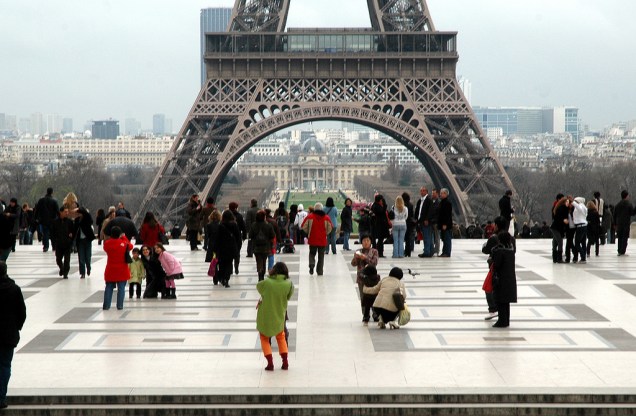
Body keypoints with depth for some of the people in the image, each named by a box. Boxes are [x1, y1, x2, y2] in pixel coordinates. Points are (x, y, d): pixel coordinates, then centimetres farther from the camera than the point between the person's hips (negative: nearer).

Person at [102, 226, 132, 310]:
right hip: (122, 271, -2)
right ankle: (120, 306, 0)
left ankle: (106, 306, 9)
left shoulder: (107, 243, -8)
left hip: (110, 271, 2)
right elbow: (130, 246, 8)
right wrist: (124, 237, 17)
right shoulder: (124, 243, -11)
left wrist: (111, 238, 12)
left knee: (109, 288, 10)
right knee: (121, 288, 3)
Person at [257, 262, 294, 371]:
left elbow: (258, 286, 1)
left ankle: (270, 363, 4)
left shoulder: (266, 283, -20)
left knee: (264, 339, 15)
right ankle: (285, 362, 17)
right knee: (281, 338, 24)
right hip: (279, 316, 2)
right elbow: (288, 296, 0)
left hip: (265, 317, -2)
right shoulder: (288, 284, -17)